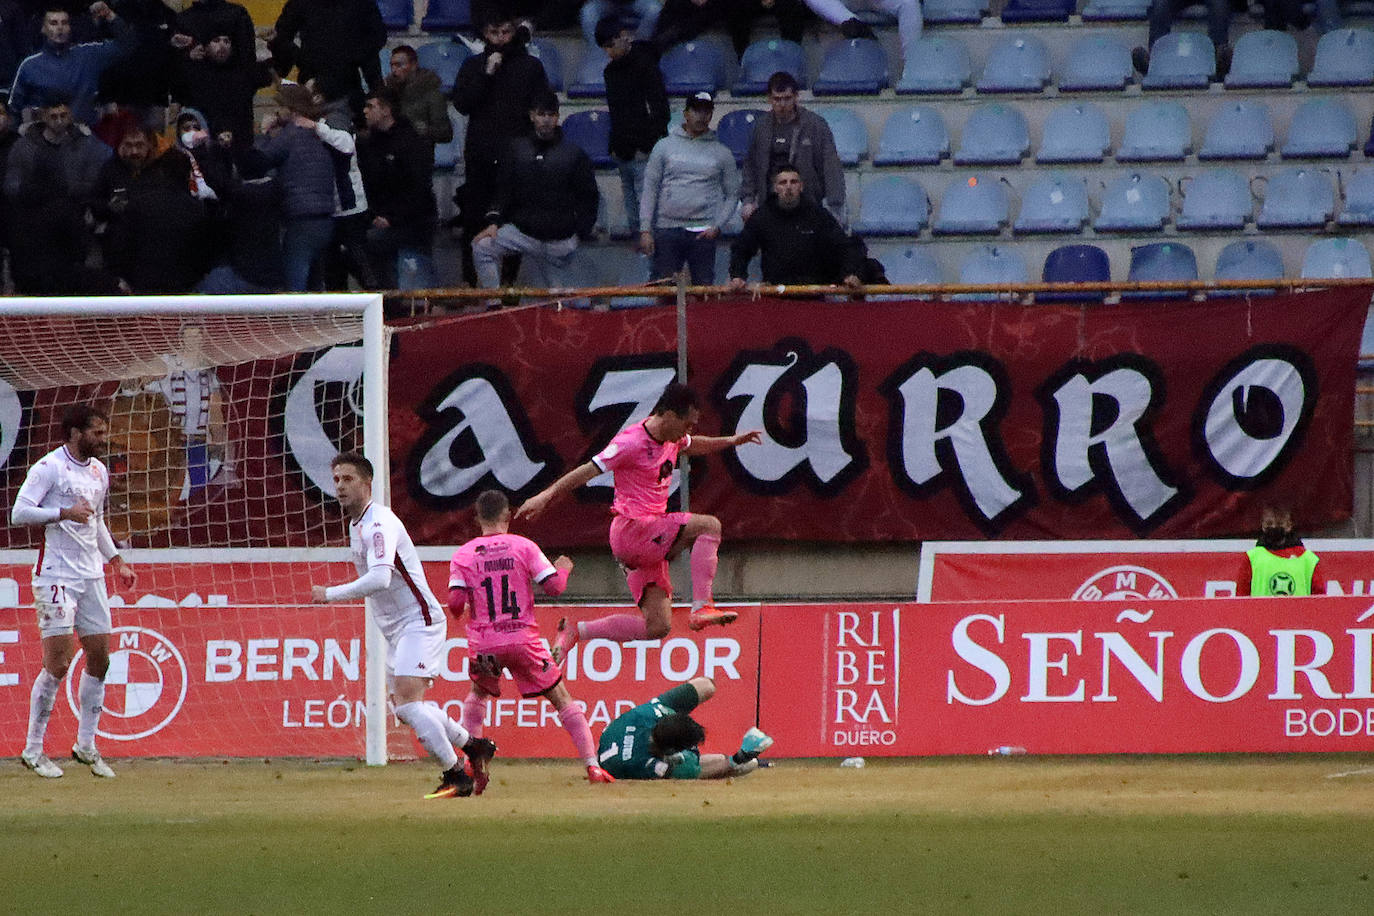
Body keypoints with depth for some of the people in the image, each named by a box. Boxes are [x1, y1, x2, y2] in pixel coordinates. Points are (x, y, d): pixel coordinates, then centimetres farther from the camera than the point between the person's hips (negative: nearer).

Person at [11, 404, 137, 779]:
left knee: (99, 659, 6)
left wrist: (115, 561, 20)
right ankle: (33, 750, -1)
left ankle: (86, 745, 18)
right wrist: (64, 513, -25)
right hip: (55, 576, -8)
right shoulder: (49, 467, -10)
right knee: (57, 663, -10)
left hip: (91, 576, 8)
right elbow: (19, 512, -17)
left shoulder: (99, 471, 14)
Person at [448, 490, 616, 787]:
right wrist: (563, 569, 19)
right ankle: (592, 767, -3)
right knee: (562, 699, 7)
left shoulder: (463, 555, 2)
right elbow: (554, 586, -3)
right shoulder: (524, 547, 0)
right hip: (523, 640, -1)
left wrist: (462, 611, 19)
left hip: (483, 646, 1)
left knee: (477, 695, 28)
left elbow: (455, 603, -5)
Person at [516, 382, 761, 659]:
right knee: (709, 526, -21)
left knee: (656, 627, 4)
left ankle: (573, 632, 14)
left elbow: (692, 445, 36)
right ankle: (701, 608, -26)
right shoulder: (632, 442, -16)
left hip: (651, 542, 9)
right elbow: (587, 471, -16)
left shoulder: (671, 439, 10)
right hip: (631, 530, -9)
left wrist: (731, 441, 33)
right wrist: (545, 496, -19)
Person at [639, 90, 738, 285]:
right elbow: (650, 190, 7)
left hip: (703, 232, 0)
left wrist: (717, 226, -4)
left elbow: (731, 195, 11)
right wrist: (645, 230, -2)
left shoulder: (722, 153, 10)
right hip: (667, 230, 0)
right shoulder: (664, 146, 8)